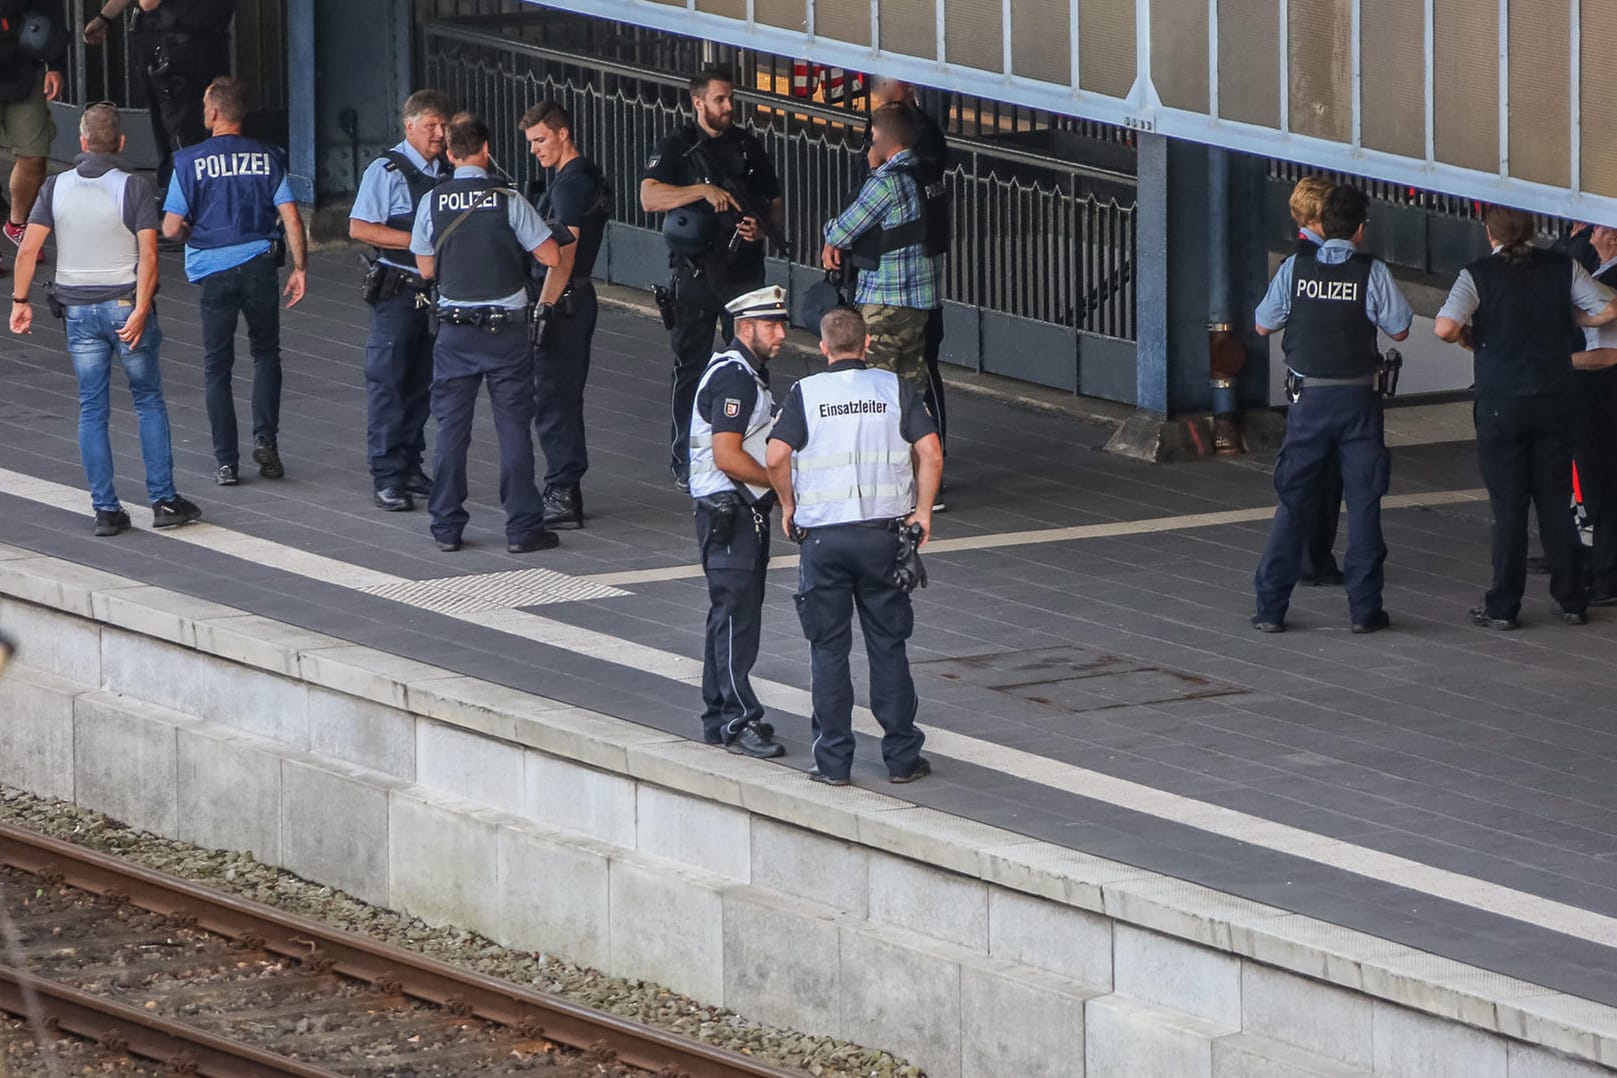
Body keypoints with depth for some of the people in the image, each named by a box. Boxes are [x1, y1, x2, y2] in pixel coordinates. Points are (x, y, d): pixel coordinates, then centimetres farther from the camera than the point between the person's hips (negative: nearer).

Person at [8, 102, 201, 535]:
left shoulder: (56, 187, -1)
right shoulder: (134, 189, -9)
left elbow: (28, 249, -5)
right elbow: (148, 254, -17)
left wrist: (20, 300, 4)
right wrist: (141, 311, -17)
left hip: (79, 311, 2)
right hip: (126, 305, -2)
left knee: (92, 410, 8)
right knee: (149, 401, 10)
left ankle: (106, 508, 4)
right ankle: (163, 500, 6)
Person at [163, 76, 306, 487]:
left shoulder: (190, 161, -6)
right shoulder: (268, 157, 0)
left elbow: (171, 228, -7)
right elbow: (291, 218, -4)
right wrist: (300, 268, 4)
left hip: (214, 269, -1)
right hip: (260, 265, 1)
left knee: (217, 365, 9)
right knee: (266, 353, 19)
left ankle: (226, 461, 8)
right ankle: (265, 439, 2)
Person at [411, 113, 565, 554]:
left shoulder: (433, 202, -2)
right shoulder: (507, 200, -9)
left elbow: (426, 268, 7)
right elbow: (551, 256, -6)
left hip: (455, 329, 2)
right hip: (506, 327, -2)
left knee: (450, 427, 9)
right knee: (514, 426, 3)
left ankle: (447, 527, 11)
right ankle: (522, 526, 3)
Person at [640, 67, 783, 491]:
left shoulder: (748, 147, 10)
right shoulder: (677, 148, -2)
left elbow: (775, 202, 17)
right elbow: (650, 197, -18)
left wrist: (762, 227, -6)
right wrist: (703, 191, -29)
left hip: (744, 270, 3)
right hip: (696, 272, -3)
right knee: (691, 365, 1)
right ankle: (686, 463, 7)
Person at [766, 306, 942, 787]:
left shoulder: (805, 393, -2)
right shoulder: (896, 389, 2)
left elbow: (776, 457, -13)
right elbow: (930, 454, -7)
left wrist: (789, 505, 3)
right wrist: (922, 511, 3)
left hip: (822, 535, -1)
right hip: (883, 530, 1)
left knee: (828, 650, 6)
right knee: (888, 646, 9)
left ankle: (833, 761, 5)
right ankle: (902, 755, 11)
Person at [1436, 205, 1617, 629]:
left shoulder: (1478, 274, -9)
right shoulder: (1562, 268, 0)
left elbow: (1445, 327, -21)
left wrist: (1467, 337, 1)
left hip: (1501, 403, -3)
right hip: (1554, 399, 3)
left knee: (1508, 505, 3)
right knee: (1555, 502, 12)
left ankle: (1503, 607, 4)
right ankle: (1570, 600, 15)